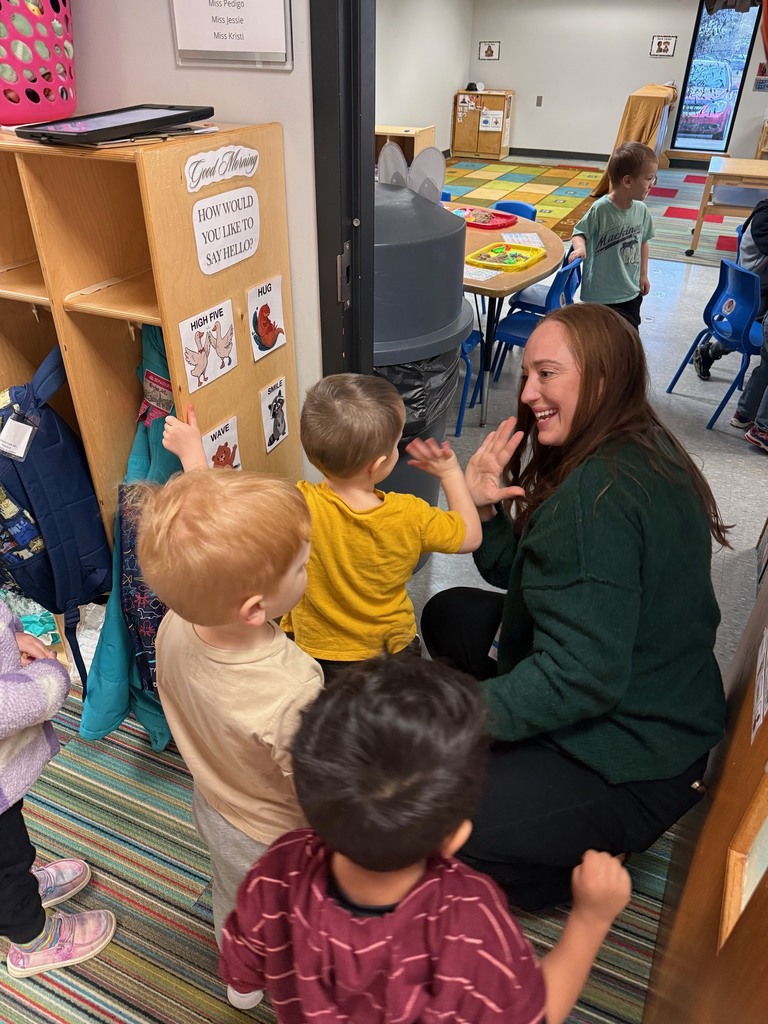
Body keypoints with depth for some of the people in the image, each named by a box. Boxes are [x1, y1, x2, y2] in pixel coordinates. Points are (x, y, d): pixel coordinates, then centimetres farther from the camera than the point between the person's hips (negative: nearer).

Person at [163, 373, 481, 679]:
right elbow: (470, 535, -6)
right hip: (393, 649, 2)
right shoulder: (411, 516, -23)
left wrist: (191, 450, -14)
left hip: (316, 654, -1)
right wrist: (451, 473, 1)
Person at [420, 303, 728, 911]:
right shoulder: (638, 452, 4)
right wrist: (482, 508, -9)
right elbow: (525, 578, 7)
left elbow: (583, 674, -30)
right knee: (450, 615, 17)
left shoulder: (600, 492, -28)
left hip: (632, 763, -10)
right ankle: (515, 758, 18)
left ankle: (584, 863, 3)